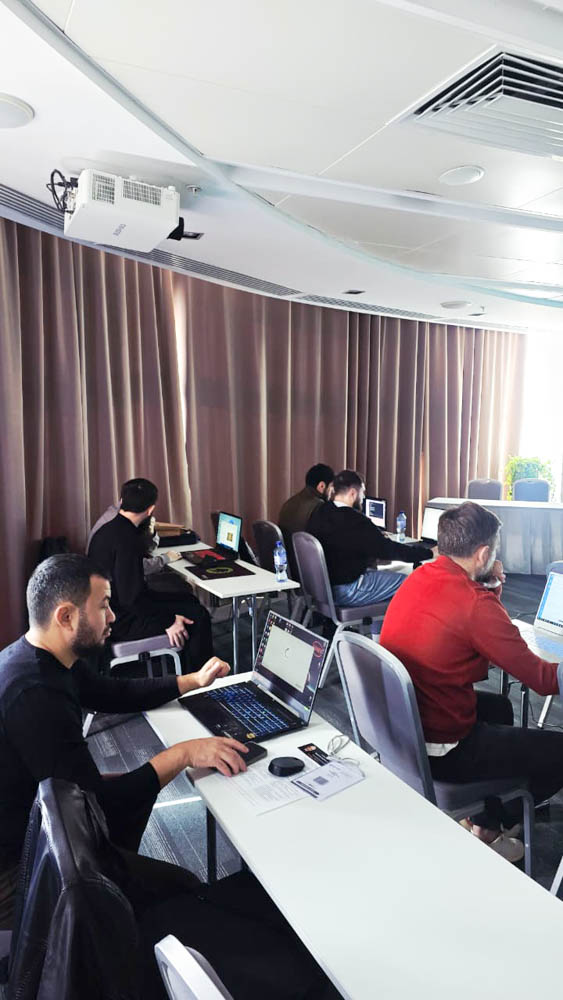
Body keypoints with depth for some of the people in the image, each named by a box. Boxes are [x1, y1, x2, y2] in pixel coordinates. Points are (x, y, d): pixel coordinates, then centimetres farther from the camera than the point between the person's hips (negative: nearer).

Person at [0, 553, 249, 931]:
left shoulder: (45, 659, -3)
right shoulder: (36, 697, -33)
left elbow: (115, 694, 12)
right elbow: (94, 806, -29)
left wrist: (195, 681, 12)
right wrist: (183, 753, -26)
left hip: (34, 811, 9)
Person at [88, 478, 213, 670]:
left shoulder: (108, 529, 4)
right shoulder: (125, 539, -27)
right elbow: (130, 596, -28)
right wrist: (168, 622, -22)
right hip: (120, 622, -11)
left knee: (189, 600, 19)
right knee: (198, 617, -9)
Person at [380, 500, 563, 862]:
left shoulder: (420, 578, 0)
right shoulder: (473, 604, -25)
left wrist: (493, 586, 3)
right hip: (439, 750, -9)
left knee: (499, 706, 30)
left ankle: (483, 820, 35)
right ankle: (489, 826, 24)